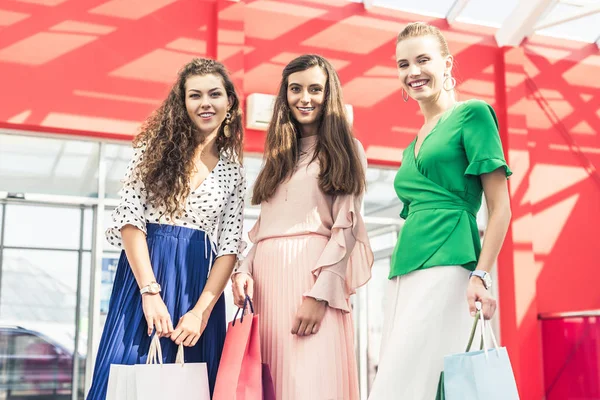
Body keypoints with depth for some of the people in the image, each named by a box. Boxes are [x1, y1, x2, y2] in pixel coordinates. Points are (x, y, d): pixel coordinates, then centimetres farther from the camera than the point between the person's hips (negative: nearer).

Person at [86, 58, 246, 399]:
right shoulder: (155, 147, 4)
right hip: (143, 272, -1)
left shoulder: (234, 171, 10)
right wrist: (151, 292, -15)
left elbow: (230, 246, 3)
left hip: (200, 285, 2)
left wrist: (202, 310, -10)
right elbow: (130, 219, -5)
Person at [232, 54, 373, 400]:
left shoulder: (346, 150, 8)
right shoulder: (277, 153, 24)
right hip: (267, 276, 5)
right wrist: (244, 270, 2)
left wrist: (320, 293, -14)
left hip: (313, 272, -5)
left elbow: (346, 226, -3)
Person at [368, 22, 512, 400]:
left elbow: (500, 206, -4)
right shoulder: (413, 145, 23)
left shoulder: (472, 114, 2)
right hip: (404, 274, 7)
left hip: (446, 266, -7)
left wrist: (481, 274, -14)